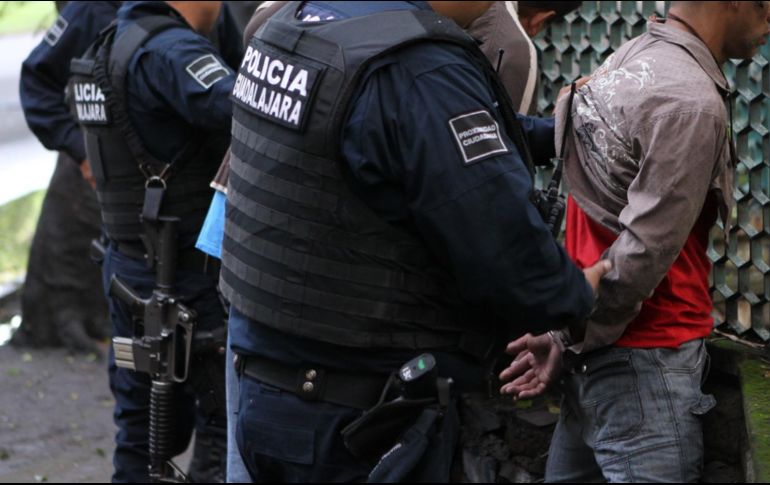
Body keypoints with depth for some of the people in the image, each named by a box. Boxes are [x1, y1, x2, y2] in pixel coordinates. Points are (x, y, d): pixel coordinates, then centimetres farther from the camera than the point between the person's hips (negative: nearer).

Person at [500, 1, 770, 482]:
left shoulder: (628, 59, 10)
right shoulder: (692, 102, -20)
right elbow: (643, 253, -20)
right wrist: (572, 338, -8)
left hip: (598, 351, 9)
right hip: (645, 363, -9)